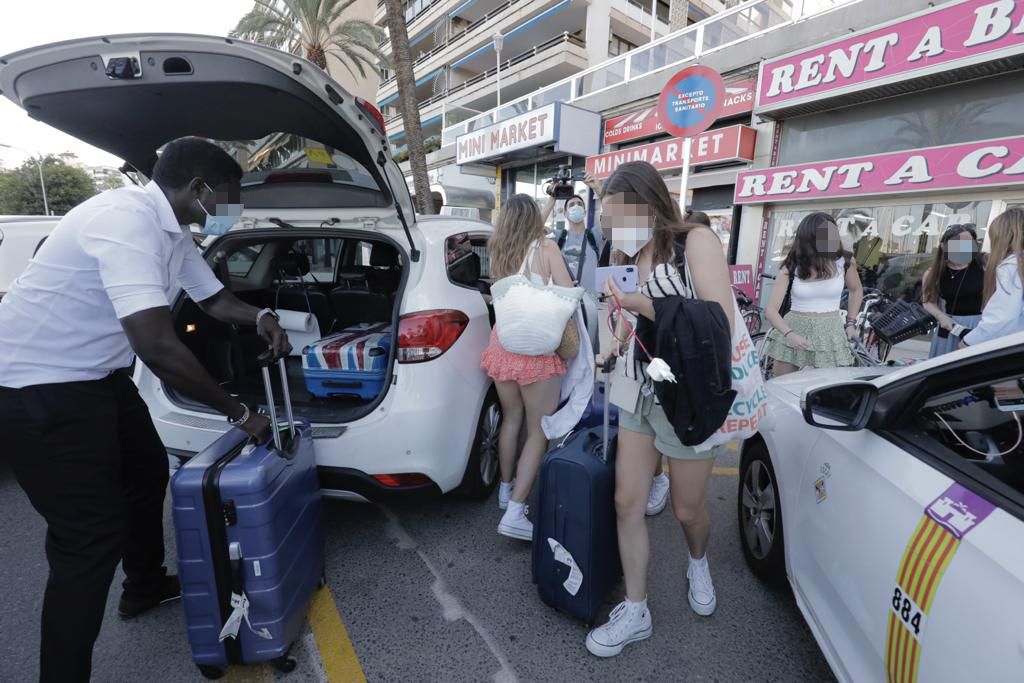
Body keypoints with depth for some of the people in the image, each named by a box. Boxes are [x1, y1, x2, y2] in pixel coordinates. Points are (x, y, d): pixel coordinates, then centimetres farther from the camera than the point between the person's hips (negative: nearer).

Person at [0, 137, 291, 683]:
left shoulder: (172, 232, 5)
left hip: (96, 375, 10)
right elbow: (157, 347, -36)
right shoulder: (126, 221, -27)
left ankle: (146, 586, 44)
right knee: (92, 535, -7)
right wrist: (237, 412, -26)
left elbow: (214, 299, 18)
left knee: (149, 472, 22)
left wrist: (260, 317, -5)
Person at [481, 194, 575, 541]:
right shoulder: (546, 247, -4)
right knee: (539, 430, 3)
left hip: (502, 343, 6)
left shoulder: (498, 252, 10)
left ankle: (505, 489, 35)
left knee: (511, 418, 21)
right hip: (537, 347, -5)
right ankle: (515, 513, 0)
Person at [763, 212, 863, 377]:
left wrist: (851, 322, 15)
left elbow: (856, 290, 20)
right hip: (793, 331, -1)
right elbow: (771, 310, -11)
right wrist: (789, 334, -27)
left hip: (830, 333, 1)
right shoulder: (791, 267, -7)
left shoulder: (845, 261, -1)